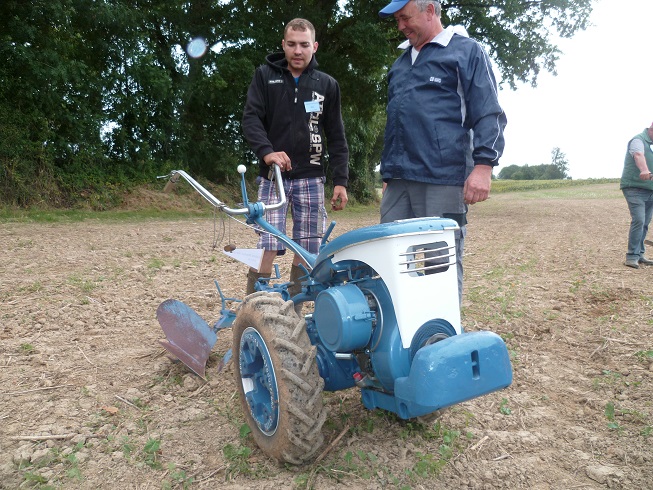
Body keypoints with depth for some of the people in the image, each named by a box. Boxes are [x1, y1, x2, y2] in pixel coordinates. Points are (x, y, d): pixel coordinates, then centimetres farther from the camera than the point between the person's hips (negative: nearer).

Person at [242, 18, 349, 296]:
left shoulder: (327, 85, 11)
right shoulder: (265, 76, 8)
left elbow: (336, 137, 10)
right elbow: (250, 118, -2)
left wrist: (340, 180, 3)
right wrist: (267, 151, -22)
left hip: (311, 179, 2)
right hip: (273, 177, -2)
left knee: (307, 251, 3)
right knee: (267, 248, -10)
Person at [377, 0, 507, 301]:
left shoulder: (466, 51, 6)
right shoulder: (400, 63, 25)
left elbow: (487, 115, -3)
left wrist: (483, 164, -15)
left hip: (442, 181, -6)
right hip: (398, 181, 7)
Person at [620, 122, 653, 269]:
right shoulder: (638, 140, -11)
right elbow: (639, 155, -32)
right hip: (635, 188, -9)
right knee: (638, 220, -17)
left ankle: (639, 255, 17)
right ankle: (632, 256, -15)